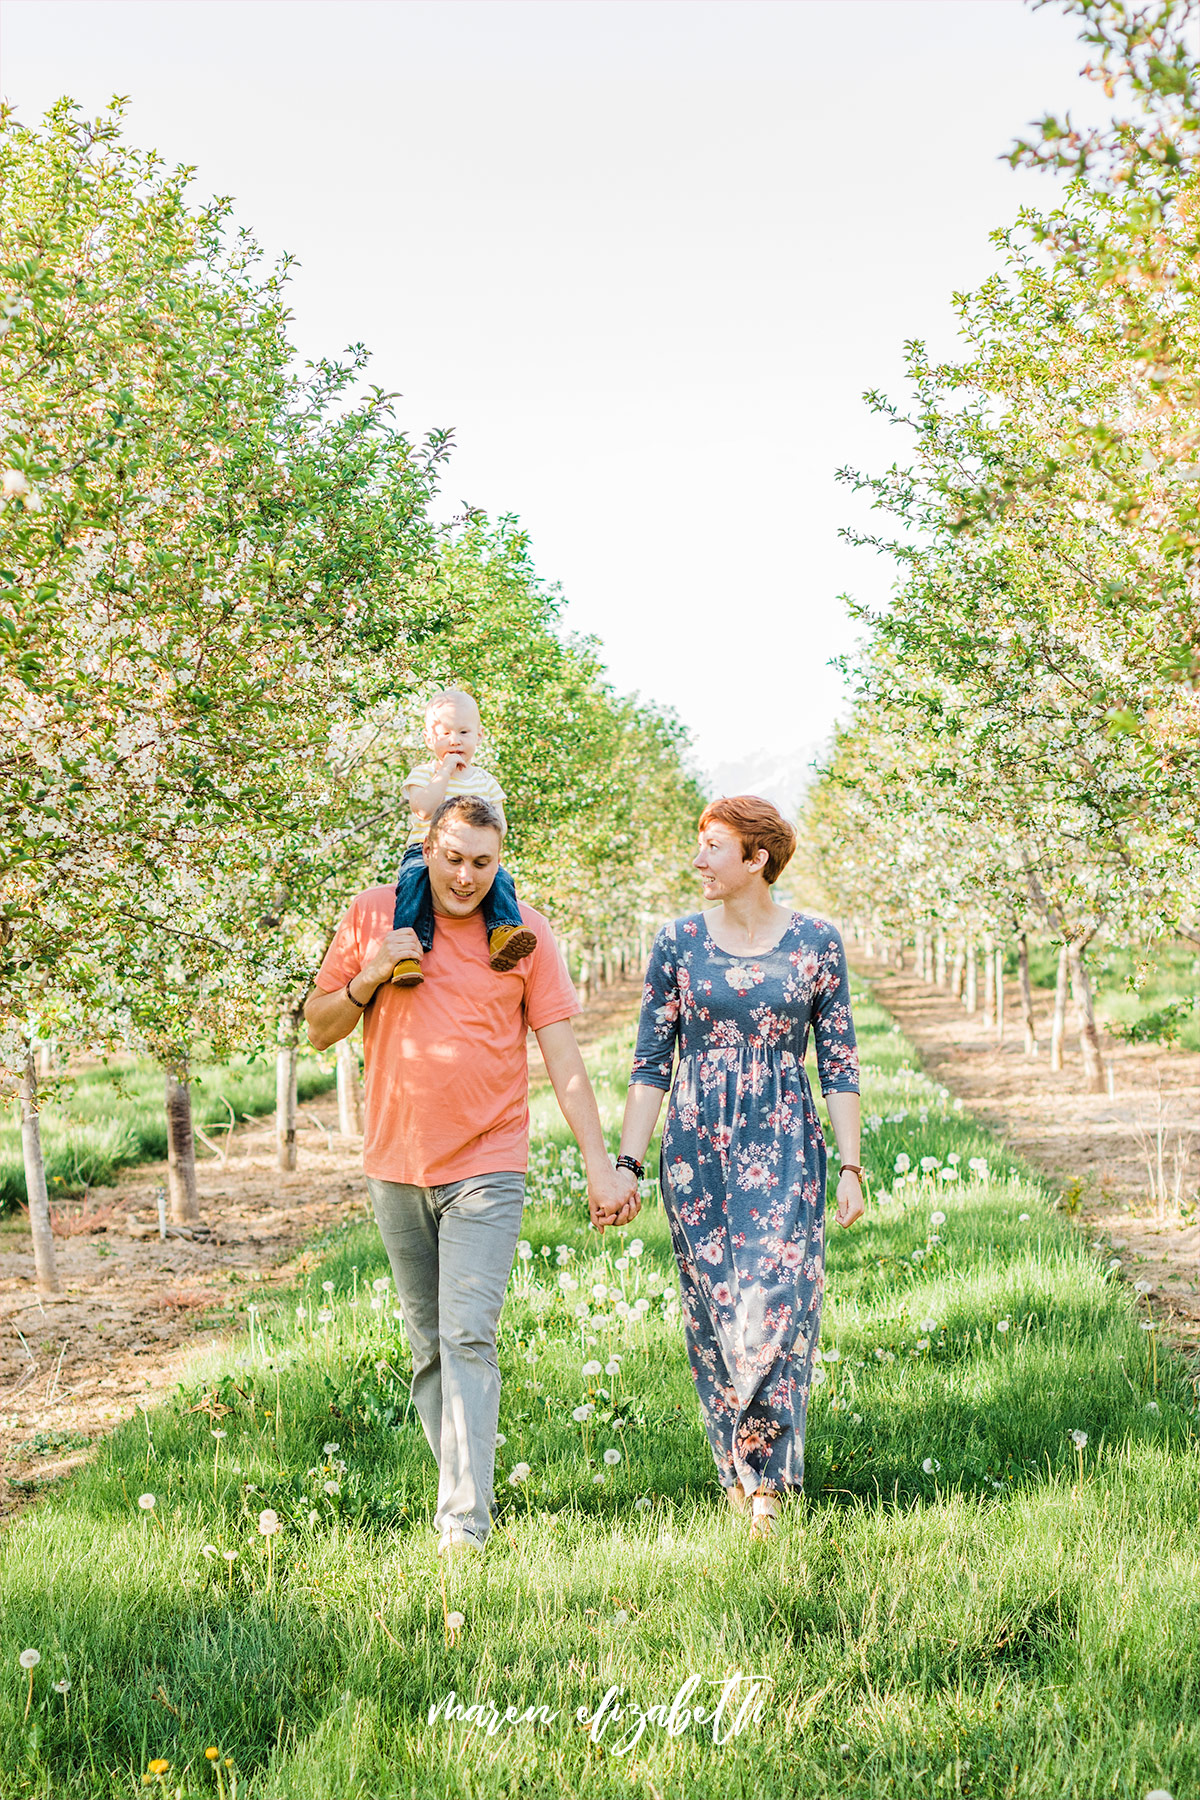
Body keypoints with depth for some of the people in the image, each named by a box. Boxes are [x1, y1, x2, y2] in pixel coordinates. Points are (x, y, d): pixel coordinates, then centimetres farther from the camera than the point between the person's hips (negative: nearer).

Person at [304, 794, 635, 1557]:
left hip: (487, 1166, -3)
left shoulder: (523, 930, -2)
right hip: (396, 1165, 3)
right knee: (428, 1345, 12)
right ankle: (461, 1487, 25)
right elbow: (319, 1027, 7)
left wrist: (601, 1164, -5)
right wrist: (369, 978, -12)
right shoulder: (373, 915, 3)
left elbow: (563, 1053, -1)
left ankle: (466, 1524, -15)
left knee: (469, 1339, -13)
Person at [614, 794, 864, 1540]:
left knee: (777, 1305, -10)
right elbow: (652, 1062, 4)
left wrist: (851, 1165, -3)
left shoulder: (816, 943, 1)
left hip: (785, 1149, -1)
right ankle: (737, 1471, 21)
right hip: (697, 1149, 2)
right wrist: (627, 1163, -2)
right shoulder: (678, 942, 3)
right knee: (713, 1310, 5)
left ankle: (767, 1482, 0)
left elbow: (840, 1063, 3)